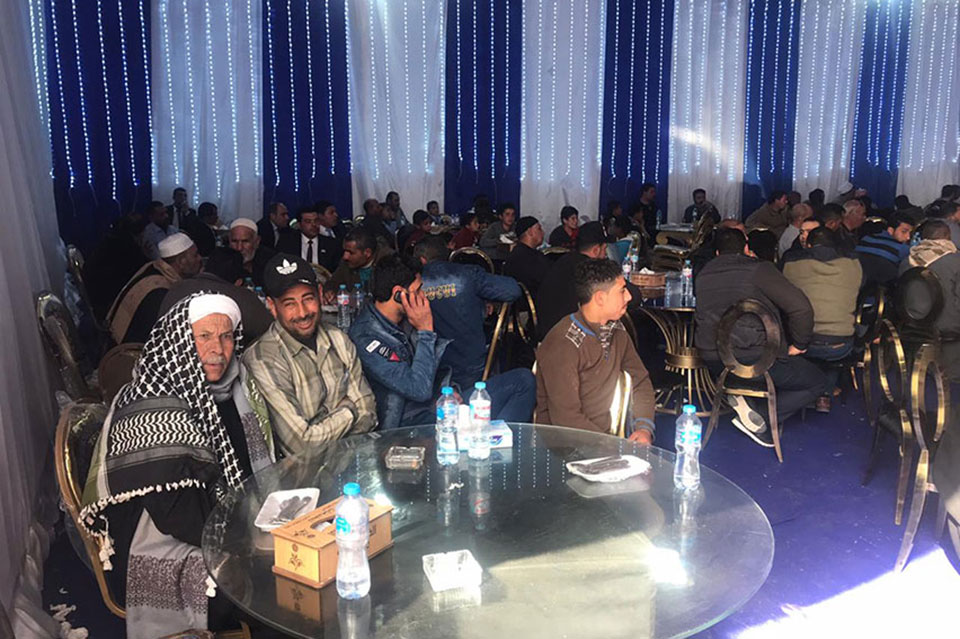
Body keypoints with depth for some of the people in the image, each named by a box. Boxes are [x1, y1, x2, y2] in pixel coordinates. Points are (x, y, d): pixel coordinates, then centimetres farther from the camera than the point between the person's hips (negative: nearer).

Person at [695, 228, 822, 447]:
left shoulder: (702, 275, 8)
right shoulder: (759, 270, -7)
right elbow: (801, 307, -13)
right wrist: (798, 345, 1)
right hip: (756, 359, -6)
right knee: (816, 382, 13)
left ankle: (737, 396, 8)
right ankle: (758, 417, -3)